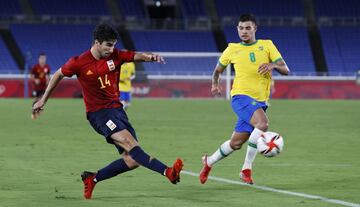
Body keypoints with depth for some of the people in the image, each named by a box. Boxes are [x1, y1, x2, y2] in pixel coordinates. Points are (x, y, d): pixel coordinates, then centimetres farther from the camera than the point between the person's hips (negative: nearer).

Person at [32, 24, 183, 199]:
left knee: (132, 161, -3)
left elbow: (138, 56, -6)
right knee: (129, 142, -27)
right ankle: (167, 172, -43)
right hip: (98, 112, -6)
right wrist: (43, 100, 14)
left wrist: (150, 57, -30)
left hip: (117, 109, 6)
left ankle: (92, 178, 14)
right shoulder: (79, 63, -7)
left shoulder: (115, 56, 2)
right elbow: (58, 75, 8)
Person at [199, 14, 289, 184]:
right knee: (263, 123, -30)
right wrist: (215, 84, 3)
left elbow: (285, 70, 1)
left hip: (259, 101, 3)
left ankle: (209, 162, 32)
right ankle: (247, 169, -20)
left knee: (236, 143, 5)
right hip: (241, 97, -3)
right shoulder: (232, 49, 7)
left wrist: (273, 65, -20)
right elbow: (218, 69, 23)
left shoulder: (267, 45, 7)